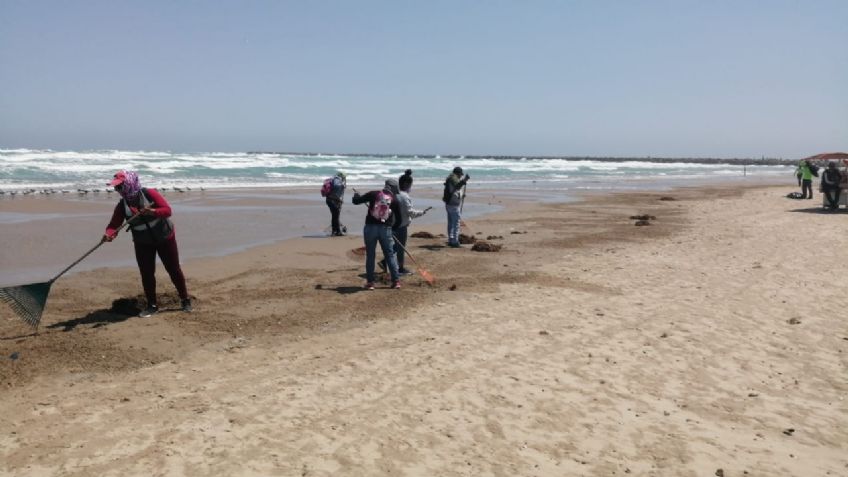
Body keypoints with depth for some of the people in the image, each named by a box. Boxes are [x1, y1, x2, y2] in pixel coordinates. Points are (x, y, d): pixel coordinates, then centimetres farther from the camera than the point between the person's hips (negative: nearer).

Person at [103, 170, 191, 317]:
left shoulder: (150, 194, -17)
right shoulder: (122, 206, -7)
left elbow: (167, 210, -22)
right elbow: (114, 224, -17)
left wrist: (152, 211, -40)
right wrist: (108, 234, -38)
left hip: (165, 239, -3)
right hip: (142, 244, 3)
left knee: (174, 269, 5)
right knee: (146, 274, 1)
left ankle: (185, 300, 19)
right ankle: (152, 305, 15)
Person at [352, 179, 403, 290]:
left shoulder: (373, 194, 1)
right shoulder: (394, 199, 5)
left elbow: (356, 201, 4)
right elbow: (399, 217, 9)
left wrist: (356, 194, 26)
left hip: (370, 228, 0)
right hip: (386, 229, 1)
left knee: (370, 255, 8)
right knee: (390, 255, 11)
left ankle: (370, 282, 10)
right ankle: (396, 280, 9)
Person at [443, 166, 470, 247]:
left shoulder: (450, 179, 14)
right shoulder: (454, 179, -14)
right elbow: (457, 186, -38)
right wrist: (464, 180, -51)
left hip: (448, 204, 10)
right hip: (454, 205, -10)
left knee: (450, 223, 15)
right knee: (456, 224, -6)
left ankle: (450, 240, 21)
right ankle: (454, 241, -7)